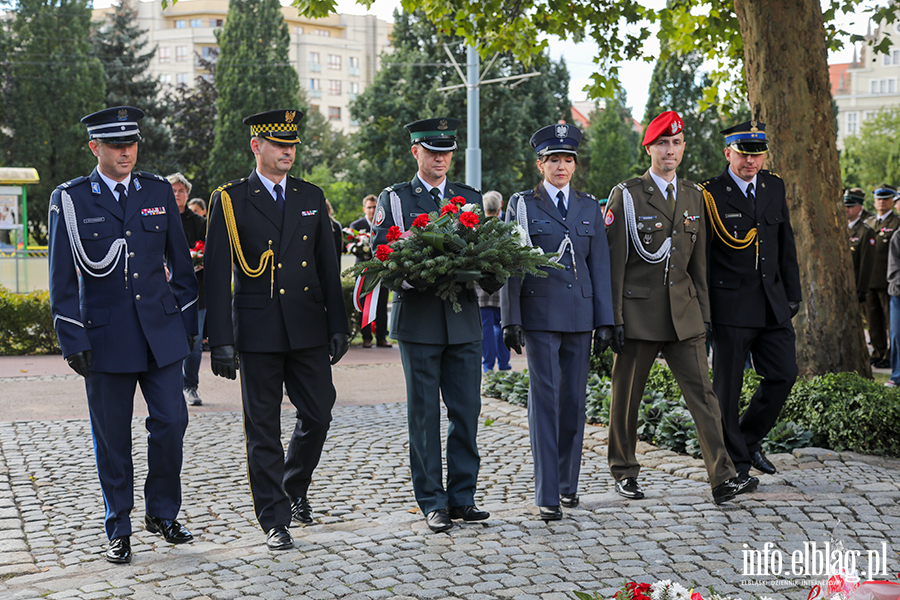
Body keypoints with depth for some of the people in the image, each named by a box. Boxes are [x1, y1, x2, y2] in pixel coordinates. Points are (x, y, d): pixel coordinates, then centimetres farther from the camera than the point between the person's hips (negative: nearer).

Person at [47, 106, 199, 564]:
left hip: (160, 331, 2)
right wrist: (73, 340, -7)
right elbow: (62, 278, -2)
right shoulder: (70, 200, -2)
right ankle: (118, 531, 18)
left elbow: (180, 263, 12)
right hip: (105, 335, -2)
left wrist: (187, 321, 9)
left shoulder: (159, 192, 6)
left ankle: (162, 513, 20)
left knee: (171, 421, -1)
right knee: (112, 437, 5)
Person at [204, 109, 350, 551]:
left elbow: (328, 266, 12)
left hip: (309, 330, 3)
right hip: (258, 332, -3)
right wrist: (220, 340, -10)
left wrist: (338, 326, 7)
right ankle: (275, 520, 13)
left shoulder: (311, 197, 10)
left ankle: (295, 487, 32)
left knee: (318, 414, 5)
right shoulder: (229, 200, -1)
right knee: (263, 429, 3)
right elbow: (217, 275, -4)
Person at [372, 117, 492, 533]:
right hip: (418, 321, -3)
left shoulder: (470, 198, 16)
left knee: (466, 410, 3)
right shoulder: (394, 199, 6)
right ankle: (433, 503, 9)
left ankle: (462, 497, 13)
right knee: (424, 414, 2)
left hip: (464, 318, 3)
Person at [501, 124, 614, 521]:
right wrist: (511, 319, -6)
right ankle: (547, 495, -3)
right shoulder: (522, 205, 3)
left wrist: (605, 320, 5)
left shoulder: (589, 207, 12)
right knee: (544, 399, -6)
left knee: (574, 401, 8)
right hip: (540, 314, -3)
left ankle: (568, 483, 23)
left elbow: (599, 265, 10)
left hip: (580, 315, 3)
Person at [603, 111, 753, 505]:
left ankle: (722, 479, -4)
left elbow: (699, 261, 15)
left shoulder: (693, 196, 12)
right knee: (627, 398, 6)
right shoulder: (626, 196, -3)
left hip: (683, 314, 4)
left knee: (702, 392, -3)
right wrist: (613, 318, -9)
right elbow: (613, 262, -5)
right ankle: (624, 473, 22)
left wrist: (705, 313, 12)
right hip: (638, 313, -4)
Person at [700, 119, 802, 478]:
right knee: (728, 385, 2)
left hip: (773, 304, 6)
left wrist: (792, 294, 13)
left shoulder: (774, 187, 10)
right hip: (730, 306, -5)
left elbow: (786, 245, 16)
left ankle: (749, 438, 27)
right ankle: (735, 463, 15)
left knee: (783, 374, 6)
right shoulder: (709, 195, -8)